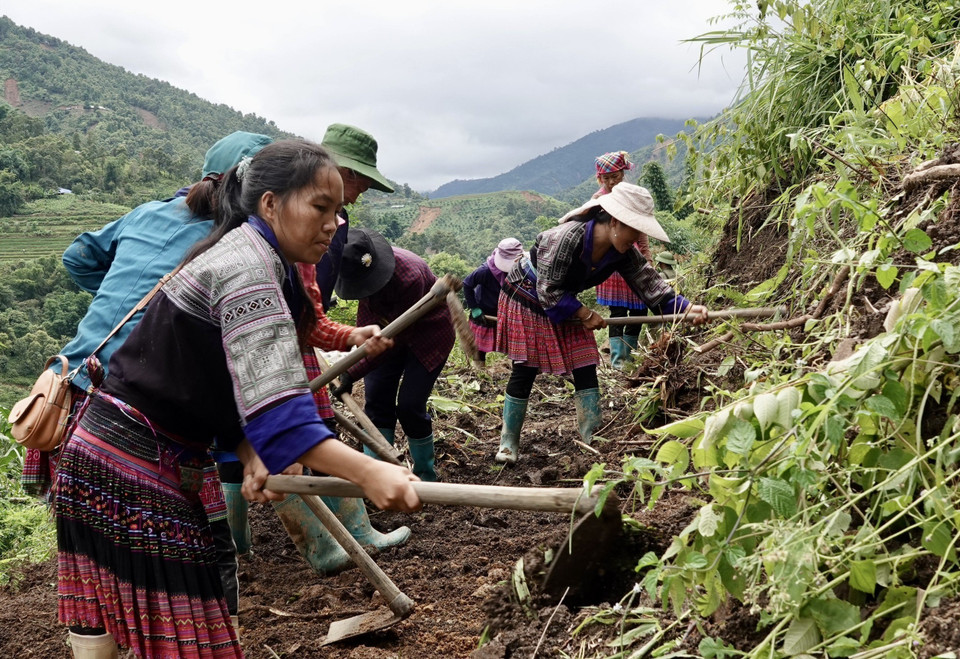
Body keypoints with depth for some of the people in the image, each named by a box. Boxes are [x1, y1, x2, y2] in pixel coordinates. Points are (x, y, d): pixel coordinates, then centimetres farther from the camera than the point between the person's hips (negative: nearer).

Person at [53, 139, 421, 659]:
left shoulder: (261, 262, 11)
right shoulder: (247, 268, -22)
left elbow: (243, 384, 8)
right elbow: (274, 407, -34)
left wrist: (251, 455, -9)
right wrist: (367, 472, -42)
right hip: (133, 463, -10)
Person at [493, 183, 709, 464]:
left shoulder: (624, 254, -14)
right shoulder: (567, 237, -34)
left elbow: (652, 285, -17)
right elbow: (548, 291, -28)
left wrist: (687, 308, -32)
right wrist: (585, 314, -23)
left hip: (565, 305, 7)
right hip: (528, 301, -6)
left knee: (585, 369, -2)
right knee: (525, 372, -5)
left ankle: (592, 436, 5)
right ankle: (508, 441, 8)